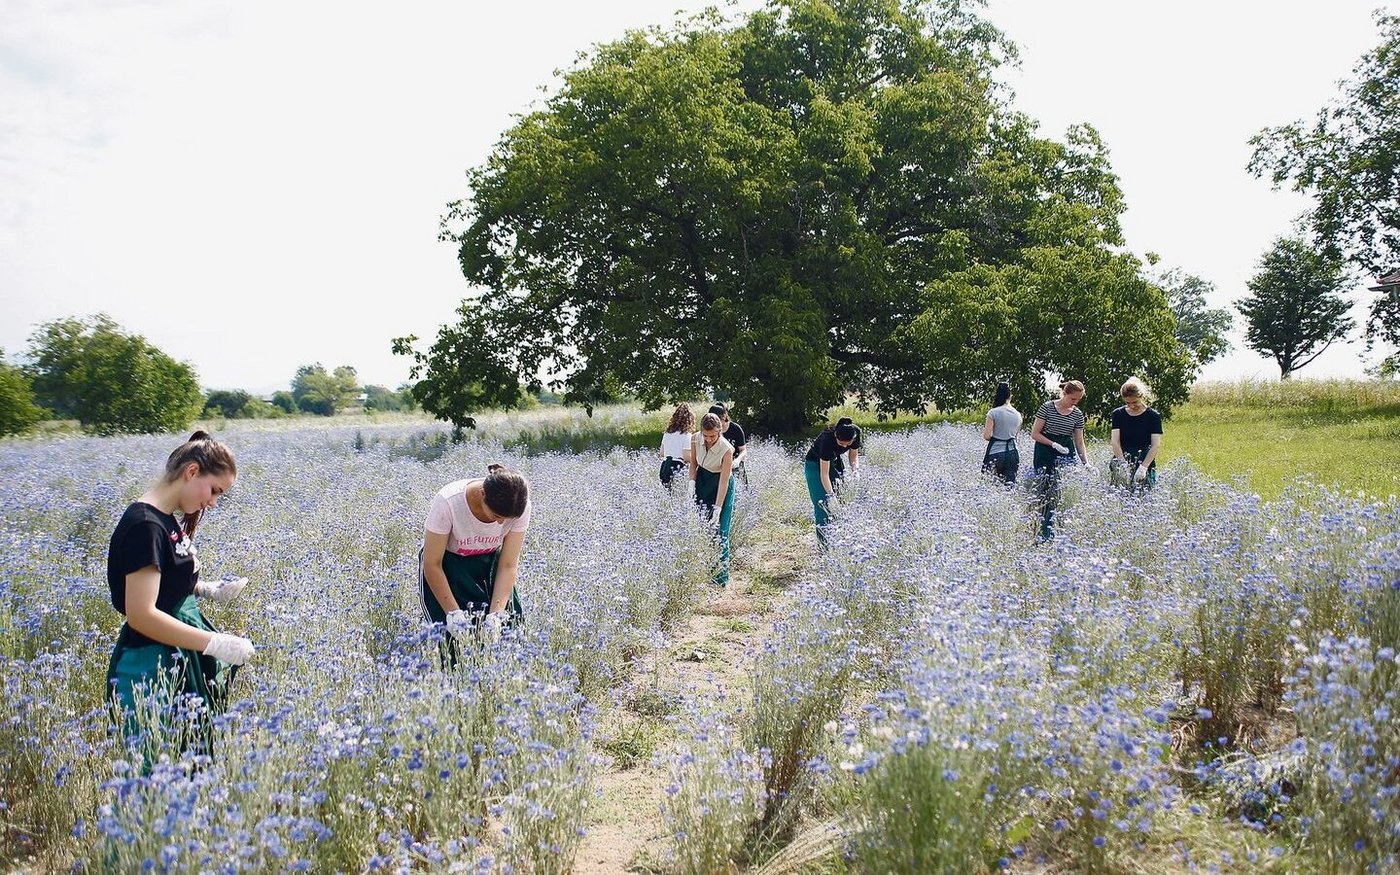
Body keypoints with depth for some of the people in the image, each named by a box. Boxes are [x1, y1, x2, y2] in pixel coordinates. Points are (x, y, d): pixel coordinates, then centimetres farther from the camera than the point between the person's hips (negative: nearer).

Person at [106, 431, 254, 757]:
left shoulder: (168, 521, 7)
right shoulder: (145, 526, -21)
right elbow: (141, 614, -25)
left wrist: (208, 589, 5)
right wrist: (215, 643, -24)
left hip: (180, 661, 10)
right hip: (151, 670, -9)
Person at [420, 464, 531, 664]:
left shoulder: (521, 507, -25)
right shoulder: (448, 502, -34)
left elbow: (508, 565, -18)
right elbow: (432, 564, -23)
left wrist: (496, 614, -28)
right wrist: (453, 613, -28)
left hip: (489, 563, 3)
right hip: (447, 565, -3)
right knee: (456, 638, -14)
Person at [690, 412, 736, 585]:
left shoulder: (727, 449, -29)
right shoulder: (697, 439, -15)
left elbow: (724, 481, -27)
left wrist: (718, 508, -28)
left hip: (720, 485, -5)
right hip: (702, 481, 5)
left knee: (719, 531, -8)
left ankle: (722, 575, -1)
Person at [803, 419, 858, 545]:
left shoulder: (855, 433, -23)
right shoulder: (827, 439, -38)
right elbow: (824, 474, -34)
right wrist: (831, 495, -39)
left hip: (834, 461, 6)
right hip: (815, 464, -6)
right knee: (822, 504, -13)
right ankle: (824, 542, -10)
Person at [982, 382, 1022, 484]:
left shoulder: (993, 413, -8)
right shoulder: (1018, 414, 8)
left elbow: (986, 436, -10)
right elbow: (1015, 434, 15)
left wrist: (984, 430, 10)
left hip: (996, 453, -5)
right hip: (1013, 452, 5)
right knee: (1010, 483, 7)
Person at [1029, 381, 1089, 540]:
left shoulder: (1078, 414, 7)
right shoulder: (1047, 408, -5)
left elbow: (1079, 442, 10)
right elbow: (1035, 434, -5)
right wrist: (1054, 444, -15)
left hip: (1067, 455, 3)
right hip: (1046, 456, -3)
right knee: (1045, 497, -3)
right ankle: (1045, 534, 2)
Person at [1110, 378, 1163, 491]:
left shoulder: (1153, 416, 1)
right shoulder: (1118, 414, 6)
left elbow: (1156, 445, -6)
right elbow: (1115, 442, -3)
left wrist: (1143, 467, -20)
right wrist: (1123, 465, -17)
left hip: (1145, 466, -1)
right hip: (1121, 467, 2)